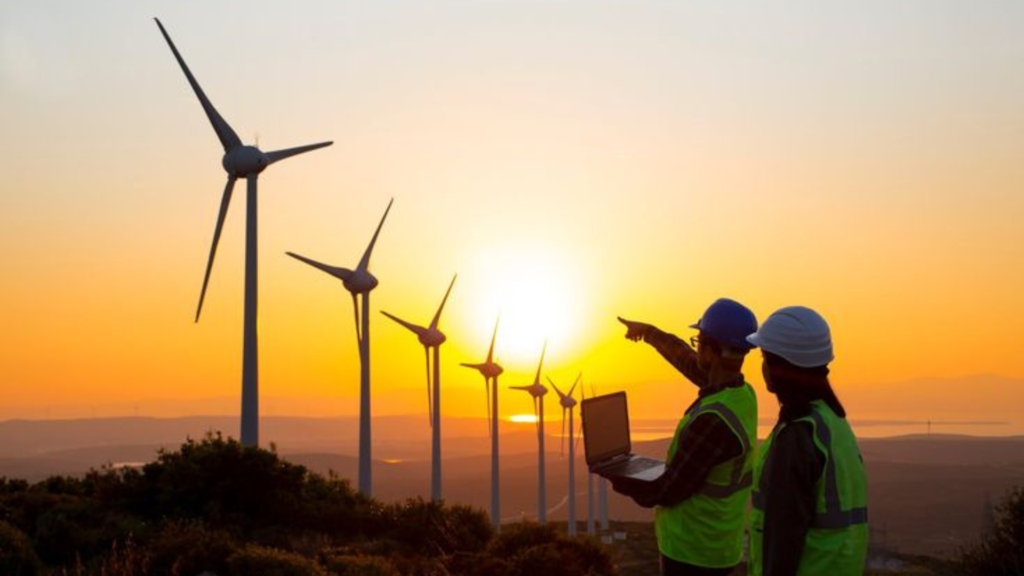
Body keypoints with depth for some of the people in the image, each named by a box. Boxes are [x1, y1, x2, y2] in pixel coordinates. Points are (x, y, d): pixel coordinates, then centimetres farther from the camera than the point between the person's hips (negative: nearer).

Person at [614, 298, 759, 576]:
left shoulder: (712, 419, -28)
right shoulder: (743, 394, 0)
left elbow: (668, 492, -21)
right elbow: (687, 360, 20)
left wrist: (620, 482, -3)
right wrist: (650, 332, 34)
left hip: (692, 551, -9)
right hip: (719, 544, 9)